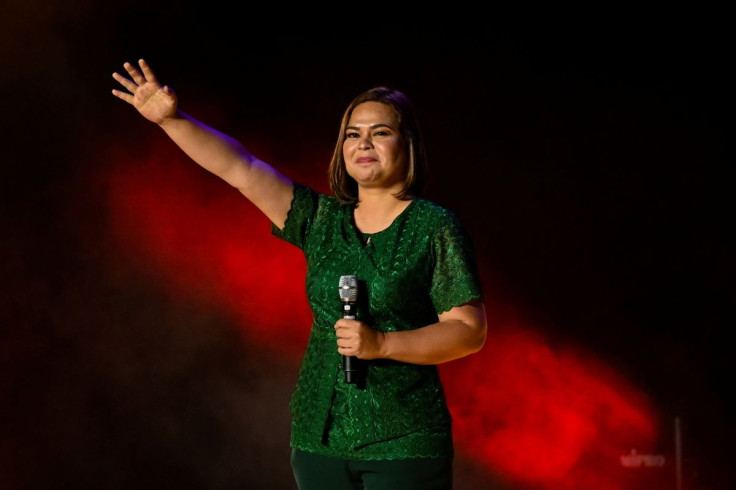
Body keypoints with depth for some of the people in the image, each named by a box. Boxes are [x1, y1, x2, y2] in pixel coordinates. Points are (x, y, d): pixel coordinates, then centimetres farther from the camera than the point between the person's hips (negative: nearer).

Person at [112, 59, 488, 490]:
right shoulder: (322, 220, 10)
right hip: (320, 439, 4)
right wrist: (172, 119, -8)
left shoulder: (436, 228, -3)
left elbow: (471, 332, -8)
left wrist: (381, 344, -18)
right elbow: (241, 169, 2)